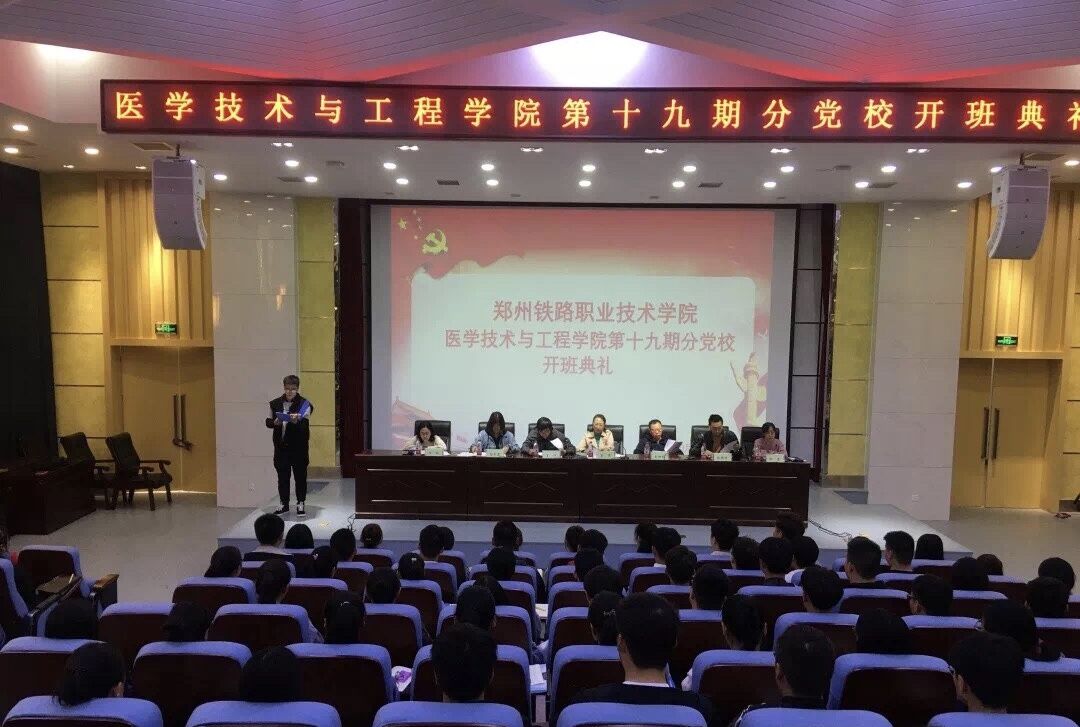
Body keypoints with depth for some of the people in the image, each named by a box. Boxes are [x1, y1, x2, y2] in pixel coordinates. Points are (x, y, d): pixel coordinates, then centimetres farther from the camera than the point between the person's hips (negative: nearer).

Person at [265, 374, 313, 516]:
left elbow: (305, 425, -15)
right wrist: (275, 423, -11)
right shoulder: (275, 403, 6)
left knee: (300, 475, 4)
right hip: (281, 446, 3)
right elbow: (268, 422, 10)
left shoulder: (304, 404, -5)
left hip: (298, 447, -3)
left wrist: (296, 421, -35)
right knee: (282, 476, 11)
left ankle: (300, 504, 16)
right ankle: (284, 504, 22)